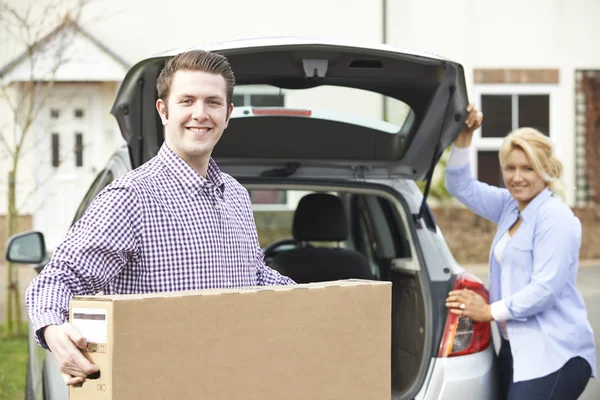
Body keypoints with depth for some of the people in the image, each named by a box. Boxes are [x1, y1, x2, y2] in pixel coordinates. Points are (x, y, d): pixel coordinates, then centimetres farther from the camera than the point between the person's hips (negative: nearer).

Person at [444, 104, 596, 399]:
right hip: (516, 349, 8)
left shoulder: (555, 217, -12)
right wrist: (464, 137, 5)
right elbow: (460, 186, 20)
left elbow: (546, 289, -18)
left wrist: (489, 311, -10)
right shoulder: (510, 206, 13)